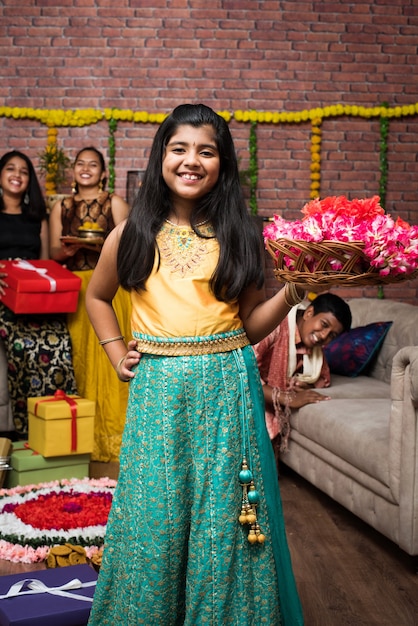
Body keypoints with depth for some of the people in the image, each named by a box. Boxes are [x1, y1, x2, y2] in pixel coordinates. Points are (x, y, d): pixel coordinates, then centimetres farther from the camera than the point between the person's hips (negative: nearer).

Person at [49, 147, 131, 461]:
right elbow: (54, 252, 11)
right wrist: (67, 249, -11)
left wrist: (95, 244, -19)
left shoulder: (115, 203, 5)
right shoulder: (62, 207, 15)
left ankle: (111, 434, 0)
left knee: (107, 354, -8)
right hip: (74, 289, 3)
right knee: (80, 357, 1)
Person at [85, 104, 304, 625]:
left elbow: (250, 325, 5)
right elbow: (96, 297, 21)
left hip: (226, 387, 0)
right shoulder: (133, 234, 4)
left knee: (224, 521, 6)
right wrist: (117, 354, 10)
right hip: (157, 391, 1)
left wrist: (292, 292, -11)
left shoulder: (239, 235, 3)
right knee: (154, 519, 7)